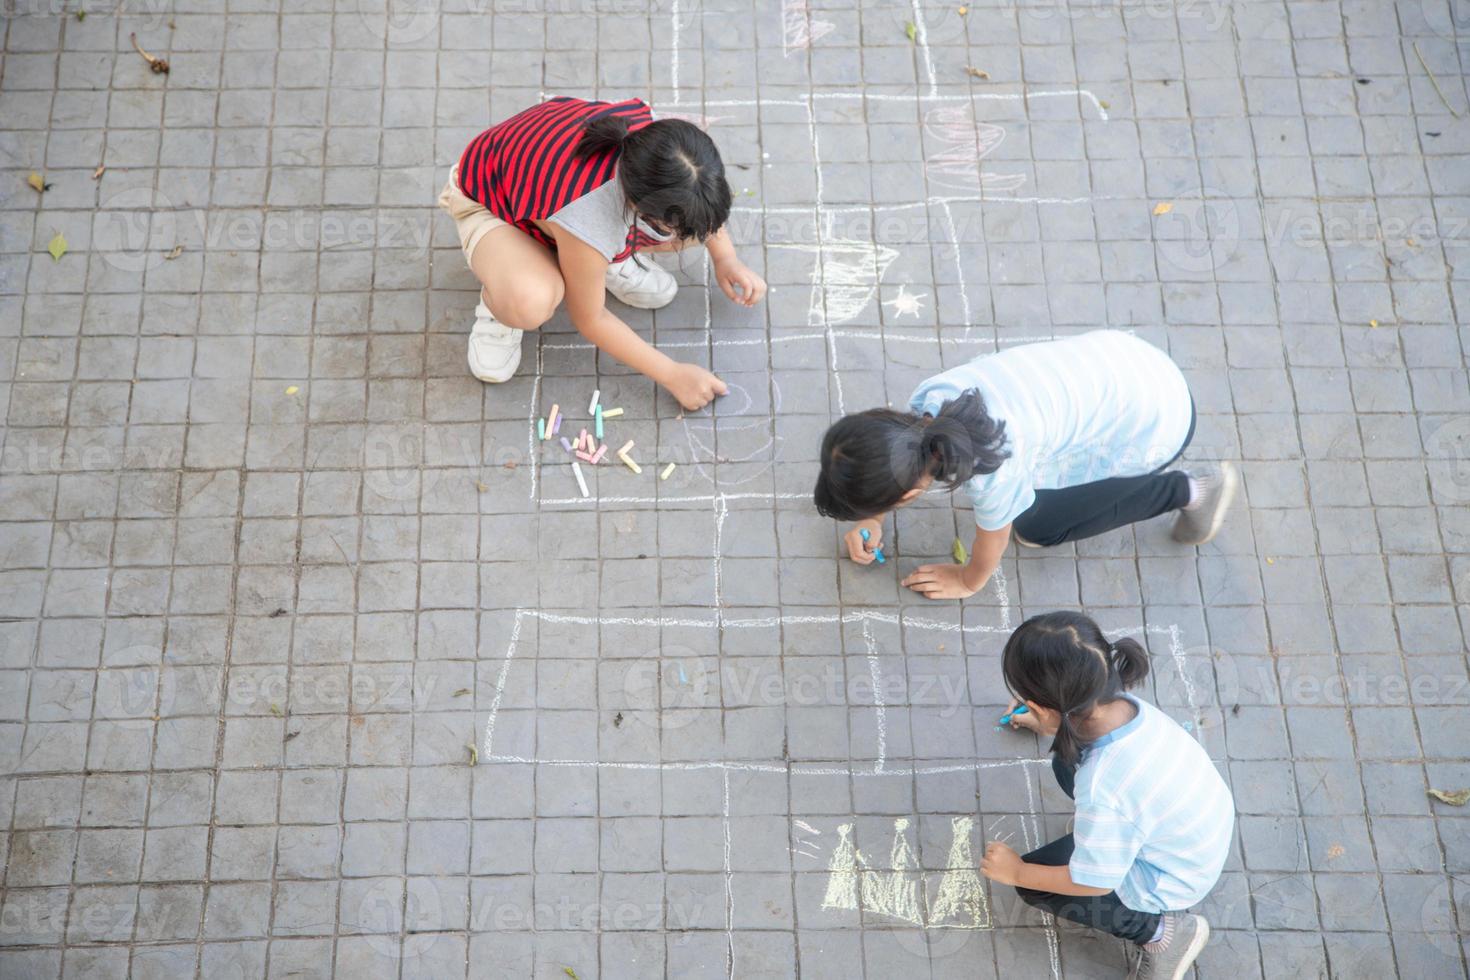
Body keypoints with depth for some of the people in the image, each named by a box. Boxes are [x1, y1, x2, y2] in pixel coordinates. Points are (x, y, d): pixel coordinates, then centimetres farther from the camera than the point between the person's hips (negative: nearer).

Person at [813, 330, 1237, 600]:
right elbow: (898, 446, 6)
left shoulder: (993, 469, -35)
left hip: (1158, 420, -6)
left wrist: (967, 583, 5)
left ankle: (1187, 490, 13)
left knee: (1033, 527, 5)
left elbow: (991, 546, -13)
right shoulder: (928, 399, -19)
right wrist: (873, 519, 5)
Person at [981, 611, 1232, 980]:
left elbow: (1093, 882, -24)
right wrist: (1047, 724, 25)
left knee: (1032, 887, 5)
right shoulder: (1124, 705, -20)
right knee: (1068, 762, 12)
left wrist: (1016, 872, -9)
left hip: (1173, 883, -7)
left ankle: (1160, 928, 5)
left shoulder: (1102, 788, -40)